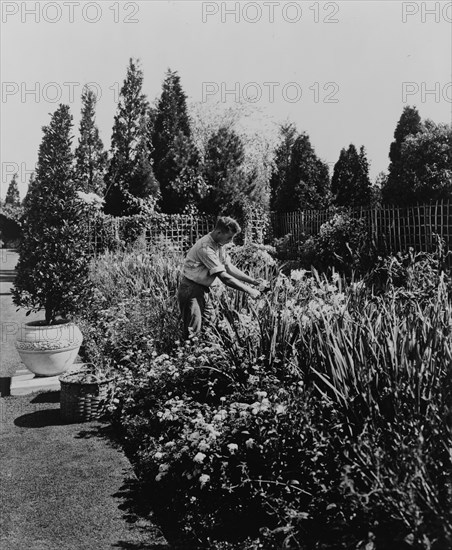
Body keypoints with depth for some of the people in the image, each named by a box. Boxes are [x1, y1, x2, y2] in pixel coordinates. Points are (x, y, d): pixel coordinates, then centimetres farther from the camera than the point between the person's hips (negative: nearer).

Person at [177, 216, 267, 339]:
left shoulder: (219, 244, 3)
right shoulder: (205, 247, -27)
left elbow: (229, 267, 9)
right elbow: (224, 277, -28)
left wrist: (252, 281, 0)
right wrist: (249, 290, -23)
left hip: (203, 290, 9)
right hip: (191, 291, -9)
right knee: (193, 332, -4)